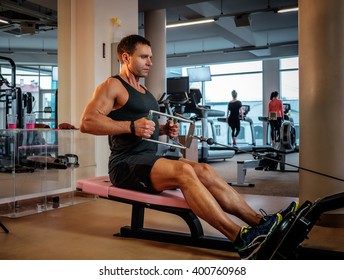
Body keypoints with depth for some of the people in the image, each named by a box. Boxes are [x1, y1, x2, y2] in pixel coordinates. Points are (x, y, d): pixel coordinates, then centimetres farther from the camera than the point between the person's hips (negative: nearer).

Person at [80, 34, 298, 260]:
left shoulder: (143, 91, 22)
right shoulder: (112, 86, -4)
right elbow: (87, 122, -17)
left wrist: (165, 129, 8)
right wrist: (131, 126, -25)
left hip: (149, 159, 8)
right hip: (127, 165, -8)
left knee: (205, 171, -11)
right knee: (183, 171, -31)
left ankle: (259, 222, -16)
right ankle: (241, 239, -36)